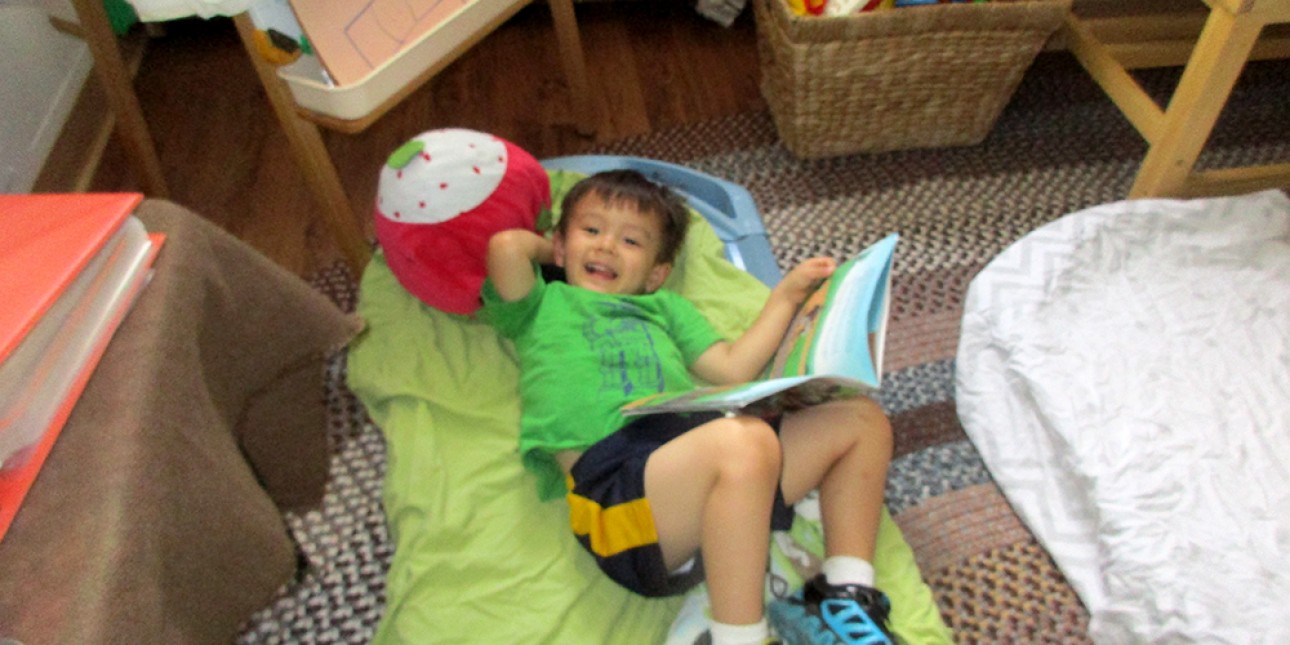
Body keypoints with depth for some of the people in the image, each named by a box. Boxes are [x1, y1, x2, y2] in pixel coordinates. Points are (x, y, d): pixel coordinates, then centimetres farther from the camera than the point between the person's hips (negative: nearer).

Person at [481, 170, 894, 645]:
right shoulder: (542, 304, 23)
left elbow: (733, 367, 21)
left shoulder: (665, 306, 36)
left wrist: (786, 294, 23)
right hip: (610, 470, -6)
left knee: (862, 418, 3)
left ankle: (845, 597, 2)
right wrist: (548, 250, 23)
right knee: (744, 440, -36)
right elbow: (505, 246, 2)